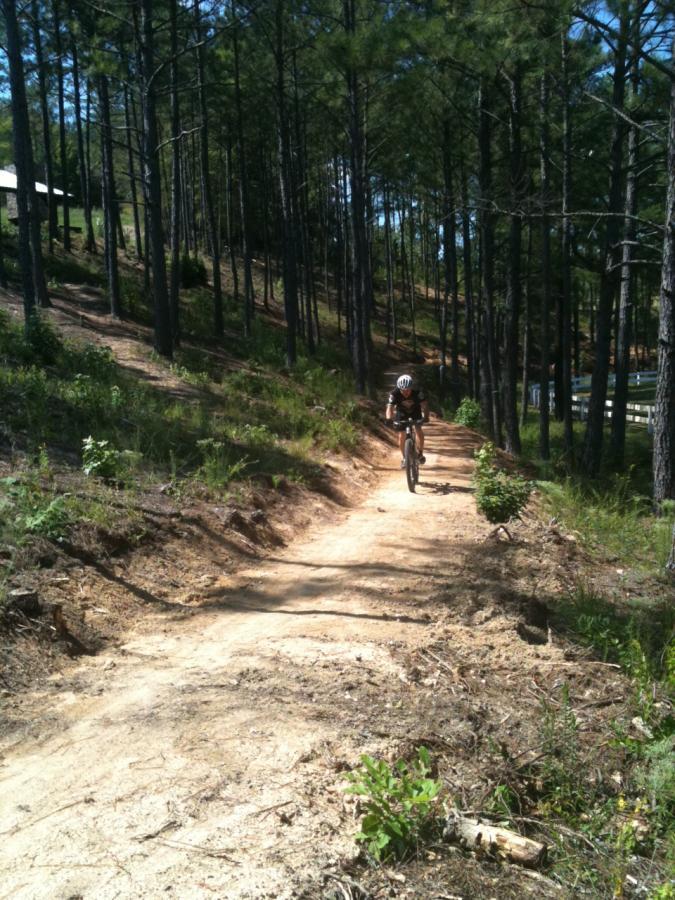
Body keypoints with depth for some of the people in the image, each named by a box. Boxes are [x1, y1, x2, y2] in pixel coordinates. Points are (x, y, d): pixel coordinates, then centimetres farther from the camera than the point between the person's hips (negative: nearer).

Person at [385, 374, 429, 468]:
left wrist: (426, 416, -57)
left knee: (419, 431, -14)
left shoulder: (417, 392, -34)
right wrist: (389, 418, -61)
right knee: (401, 435, -8)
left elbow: (424, 405, -39)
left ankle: (421, 453, 8)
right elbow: (390, 407, -42)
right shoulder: (394, 394, -34)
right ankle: (403, 458, 9)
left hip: (415, 411, 0)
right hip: (402, 412, 0)